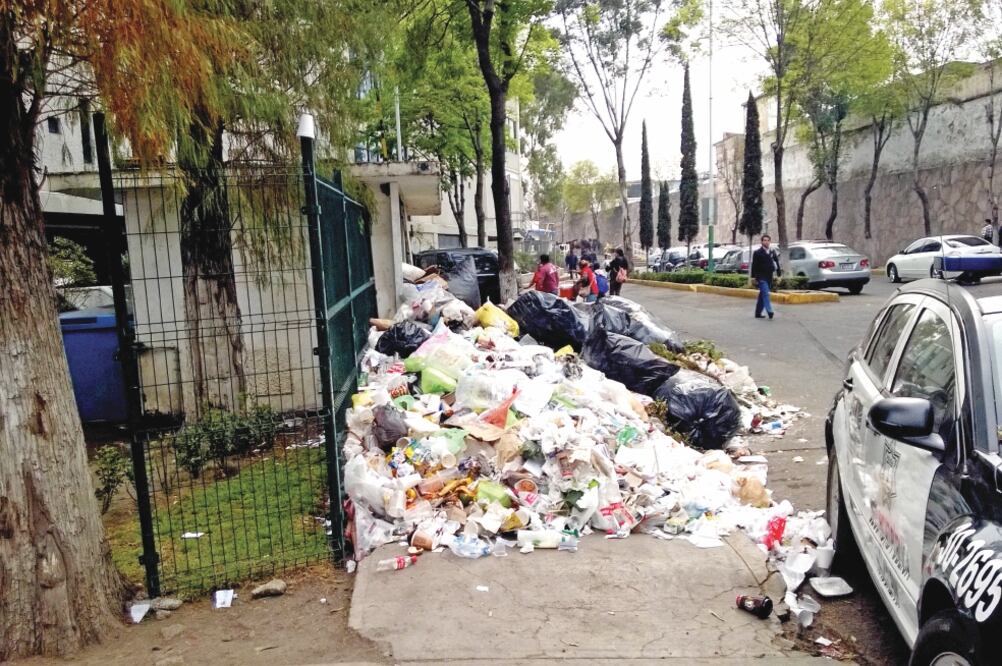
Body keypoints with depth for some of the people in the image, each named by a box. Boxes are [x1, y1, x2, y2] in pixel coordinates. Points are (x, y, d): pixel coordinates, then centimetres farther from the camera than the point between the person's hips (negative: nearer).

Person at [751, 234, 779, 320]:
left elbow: (777, 264, 12)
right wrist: (754, 277, -9)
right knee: (765, 294, -17)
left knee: (762, 295, 10)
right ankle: (769, 312, -25)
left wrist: (778, 275, 5)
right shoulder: (758, 253, -2)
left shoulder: (772, 252, 10)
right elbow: (754, 266, -4)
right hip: (761, 277, -5)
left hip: (769, 277, 5)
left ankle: (758, 313, 16)